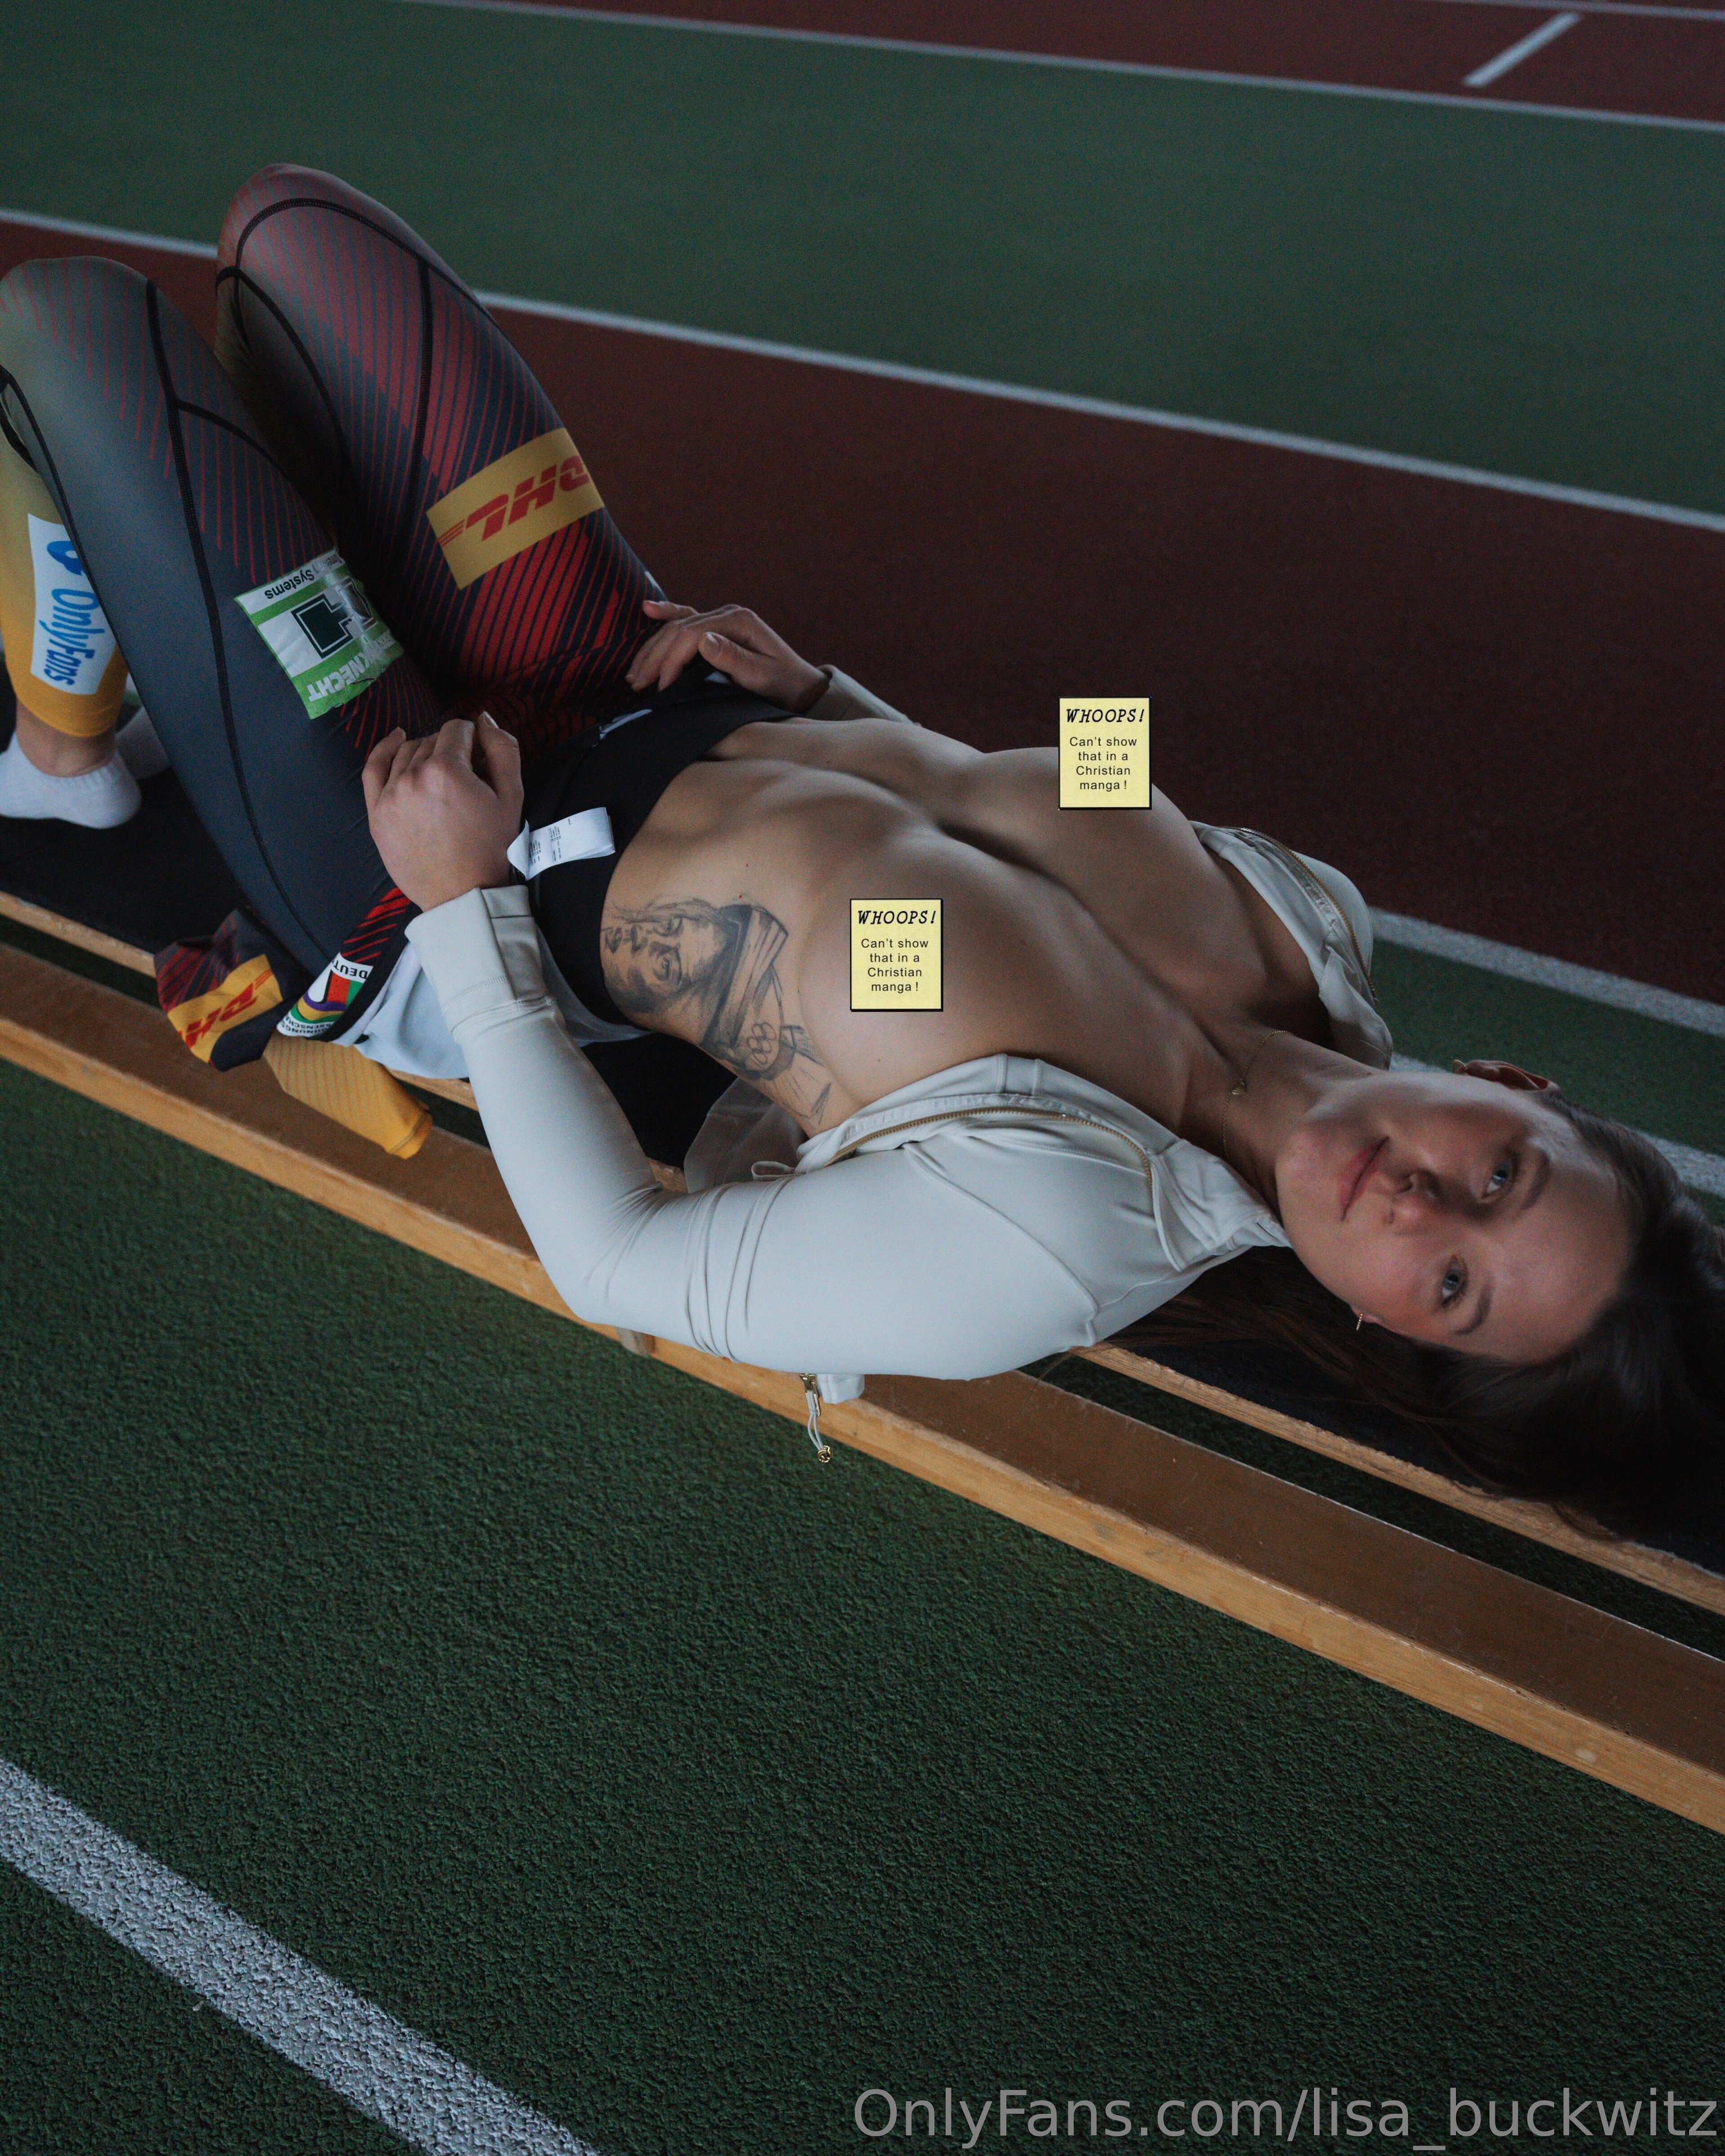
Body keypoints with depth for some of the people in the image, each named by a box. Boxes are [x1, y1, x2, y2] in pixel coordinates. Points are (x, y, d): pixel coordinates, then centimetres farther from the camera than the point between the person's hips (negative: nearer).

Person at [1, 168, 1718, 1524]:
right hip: (653, 706, 7)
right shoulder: (1306, 925, -10)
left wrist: (464, 905, -25)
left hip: (449, 909, -6)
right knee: (286, 217, 13)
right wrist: (819, 695, -1)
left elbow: (619, 1268, -26)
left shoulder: (1042, 1248, -32)